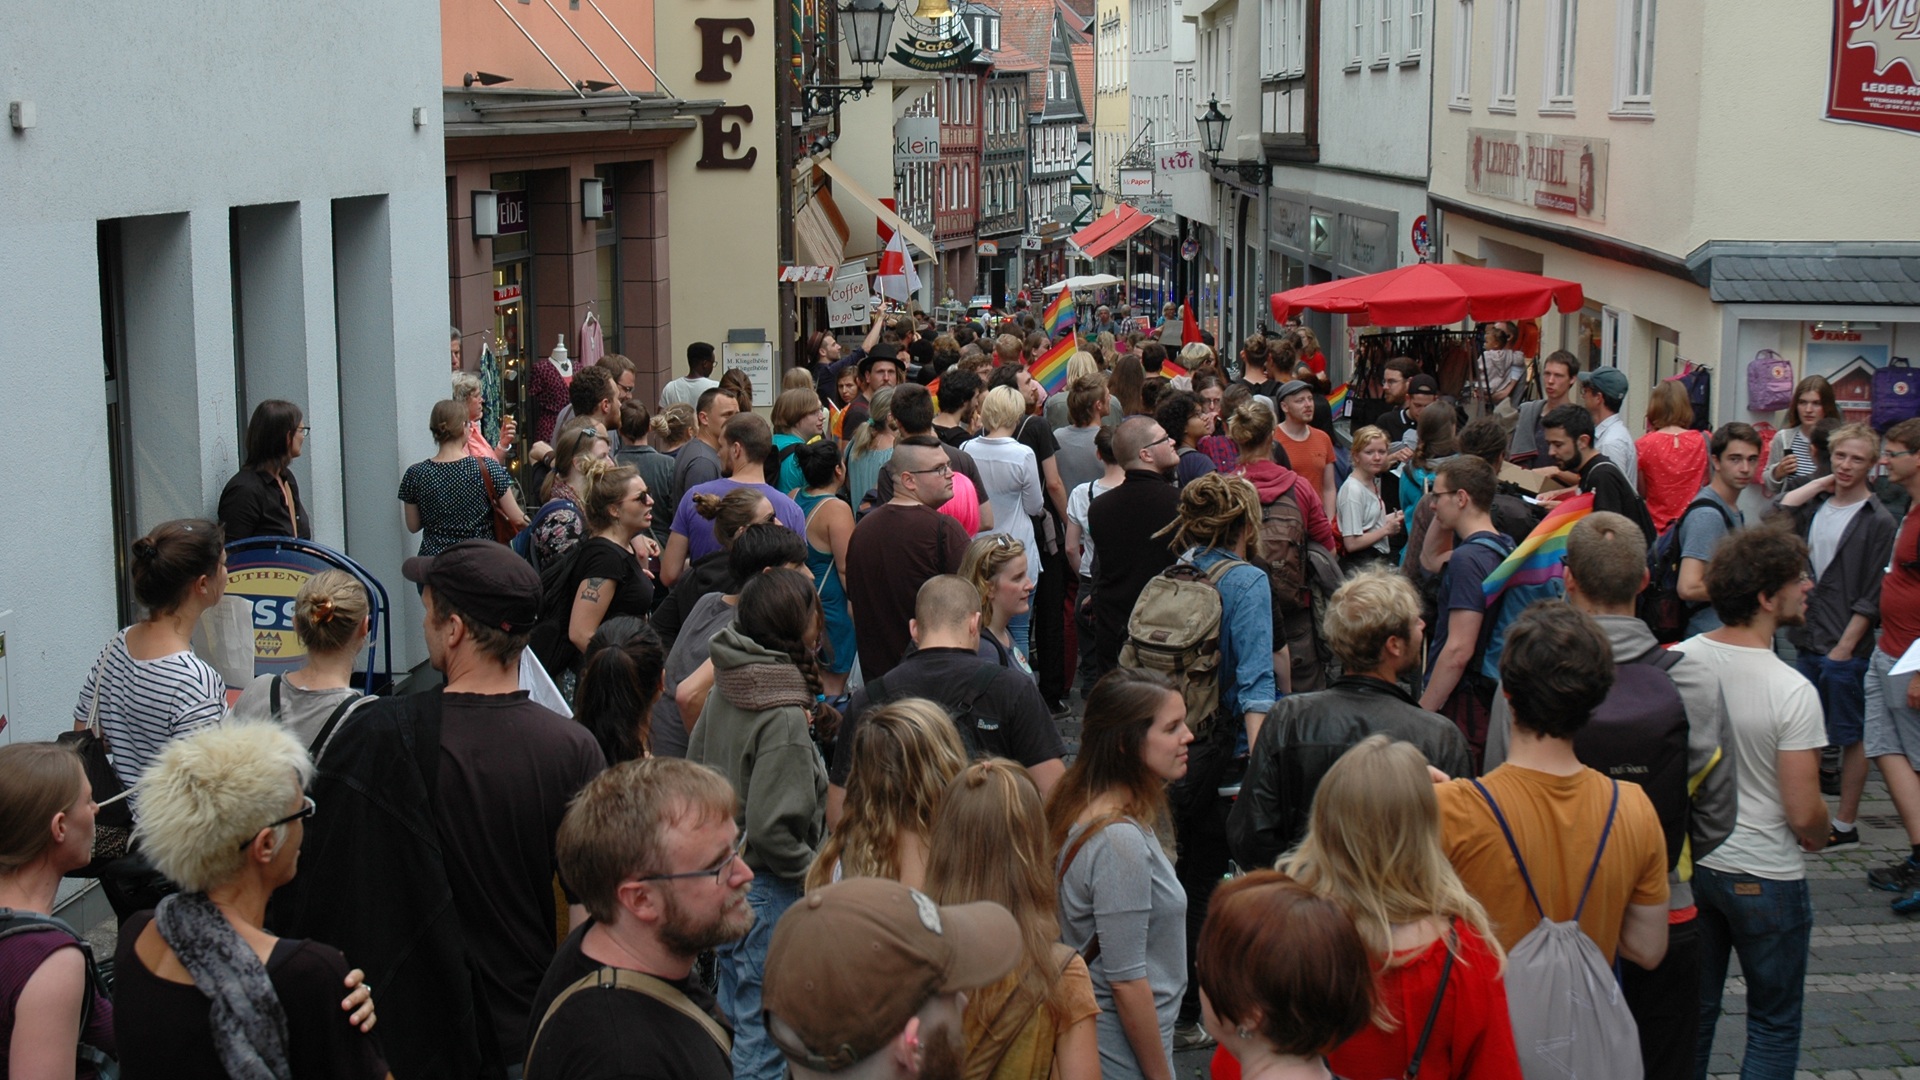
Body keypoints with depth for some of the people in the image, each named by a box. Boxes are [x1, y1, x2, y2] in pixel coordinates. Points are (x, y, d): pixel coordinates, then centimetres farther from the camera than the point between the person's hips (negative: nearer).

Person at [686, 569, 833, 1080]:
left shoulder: (725, 690, 1)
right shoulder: (784, 717, -23)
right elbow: (771, 829, -26)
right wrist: (819, 872, -12)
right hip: (766, 888, -9)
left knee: (734, 1012, 23)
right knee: (763, 1027, 3)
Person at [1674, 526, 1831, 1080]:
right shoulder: (1792, 691, -22)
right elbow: (1804, 813, -20)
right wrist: (1819, 834, 3)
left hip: (1686, 864, 5)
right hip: (1765, 877, -5)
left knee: (1692, 1013, 18)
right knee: (1774, 1023, 12)